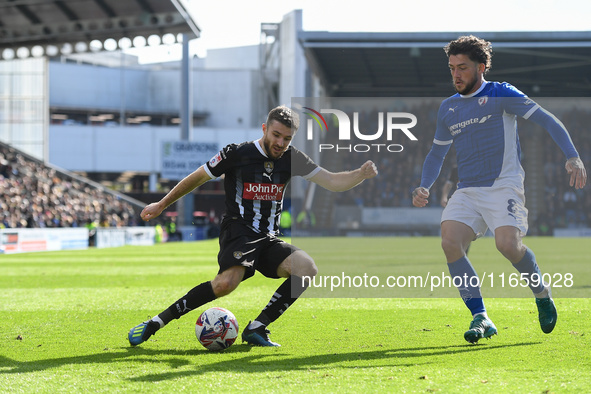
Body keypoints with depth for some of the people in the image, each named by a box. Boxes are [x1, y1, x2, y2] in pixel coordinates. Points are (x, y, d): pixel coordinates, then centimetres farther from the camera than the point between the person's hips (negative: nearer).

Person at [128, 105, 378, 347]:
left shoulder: (292, 159, 7)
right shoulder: (236, 154, -5)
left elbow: (332, 182, 5)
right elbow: (197, 178, 8)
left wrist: (361, 174, -15)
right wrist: (162, 205, 14)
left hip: (269, 240, 6)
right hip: (238, 234, -6)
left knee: (307, 269, -21)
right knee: (227, 282, -34)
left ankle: (256, 329, -14)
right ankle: (156, 322, -25)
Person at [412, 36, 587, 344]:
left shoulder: (500, 95, -1)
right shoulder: (448, 108, 15)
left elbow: (547, 120, -5)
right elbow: (437, 153, 25)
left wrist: (572, 157, -18)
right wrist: (424, 187, 8)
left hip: (503, 186, -5)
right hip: (467, 191, 5)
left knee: (507, 244, -27)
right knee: (450, 242, -20)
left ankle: (541, 292, 5)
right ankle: (481, 319, -13)